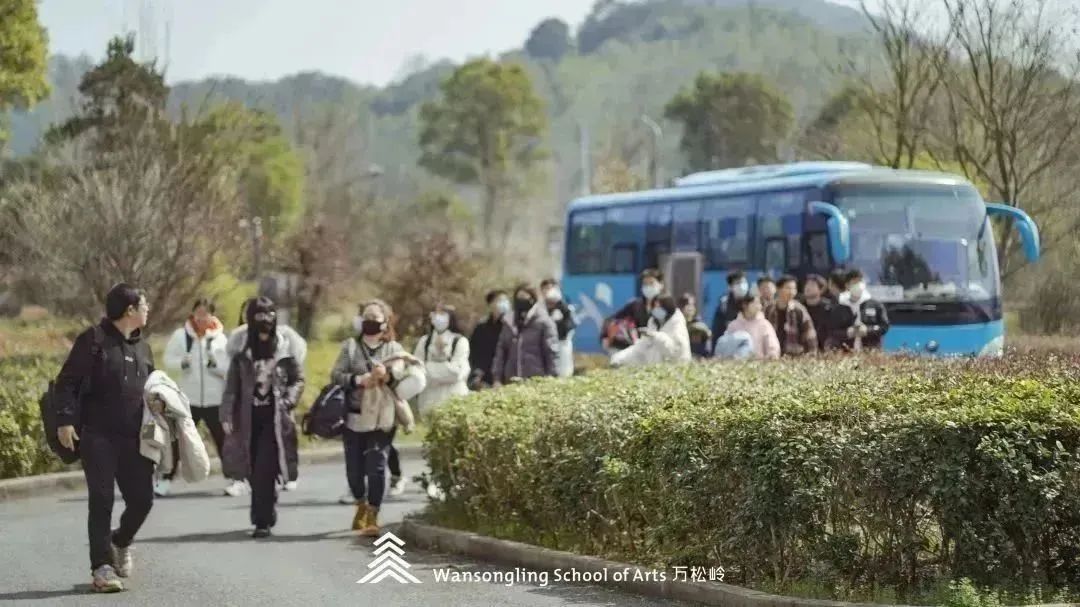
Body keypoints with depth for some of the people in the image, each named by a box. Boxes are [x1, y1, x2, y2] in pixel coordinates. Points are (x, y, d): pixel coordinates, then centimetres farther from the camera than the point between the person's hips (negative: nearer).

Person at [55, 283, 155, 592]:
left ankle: (121, 542, 32)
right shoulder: (93, 340, -5)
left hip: (134, 438, 6)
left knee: (142, 498, 3)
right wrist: (65, 420, -17)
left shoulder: (142, 347, 15)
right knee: (101, 500, -4)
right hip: (97, 436, -6)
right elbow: (67, 382, -7)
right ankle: (102, 566, 0)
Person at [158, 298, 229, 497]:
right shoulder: (181, 335, -2)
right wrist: (181, 362, -18)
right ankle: (165, 480, 8)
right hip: (188, 398, 0)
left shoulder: (220, 338, -3)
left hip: (215, 399, 0)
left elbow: (230, 368, -3)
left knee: (222, 440, 7)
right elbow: (168, 359, 1)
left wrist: (215, 364, -21)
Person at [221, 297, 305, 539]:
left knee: (264, 470, -12)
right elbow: (232, 386, 2)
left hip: (274, 417, -2)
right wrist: (227, 416, -6)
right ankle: (264, 516, 24)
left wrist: (287, 402, -8)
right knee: (254, 471, 7)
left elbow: (298, 379, 8)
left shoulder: (283, 349, 0)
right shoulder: (242, 353, 3)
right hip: (250, 417, 2)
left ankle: (263, 520, -9)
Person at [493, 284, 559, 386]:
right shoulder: (509, 324, 12)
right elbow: (501, 352, 13)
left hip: (536, 382, -4)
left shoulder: (543, 322, -2)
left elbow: (551, 352, -4)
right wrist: (497, 378, 7)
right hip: (511, 383, 4)